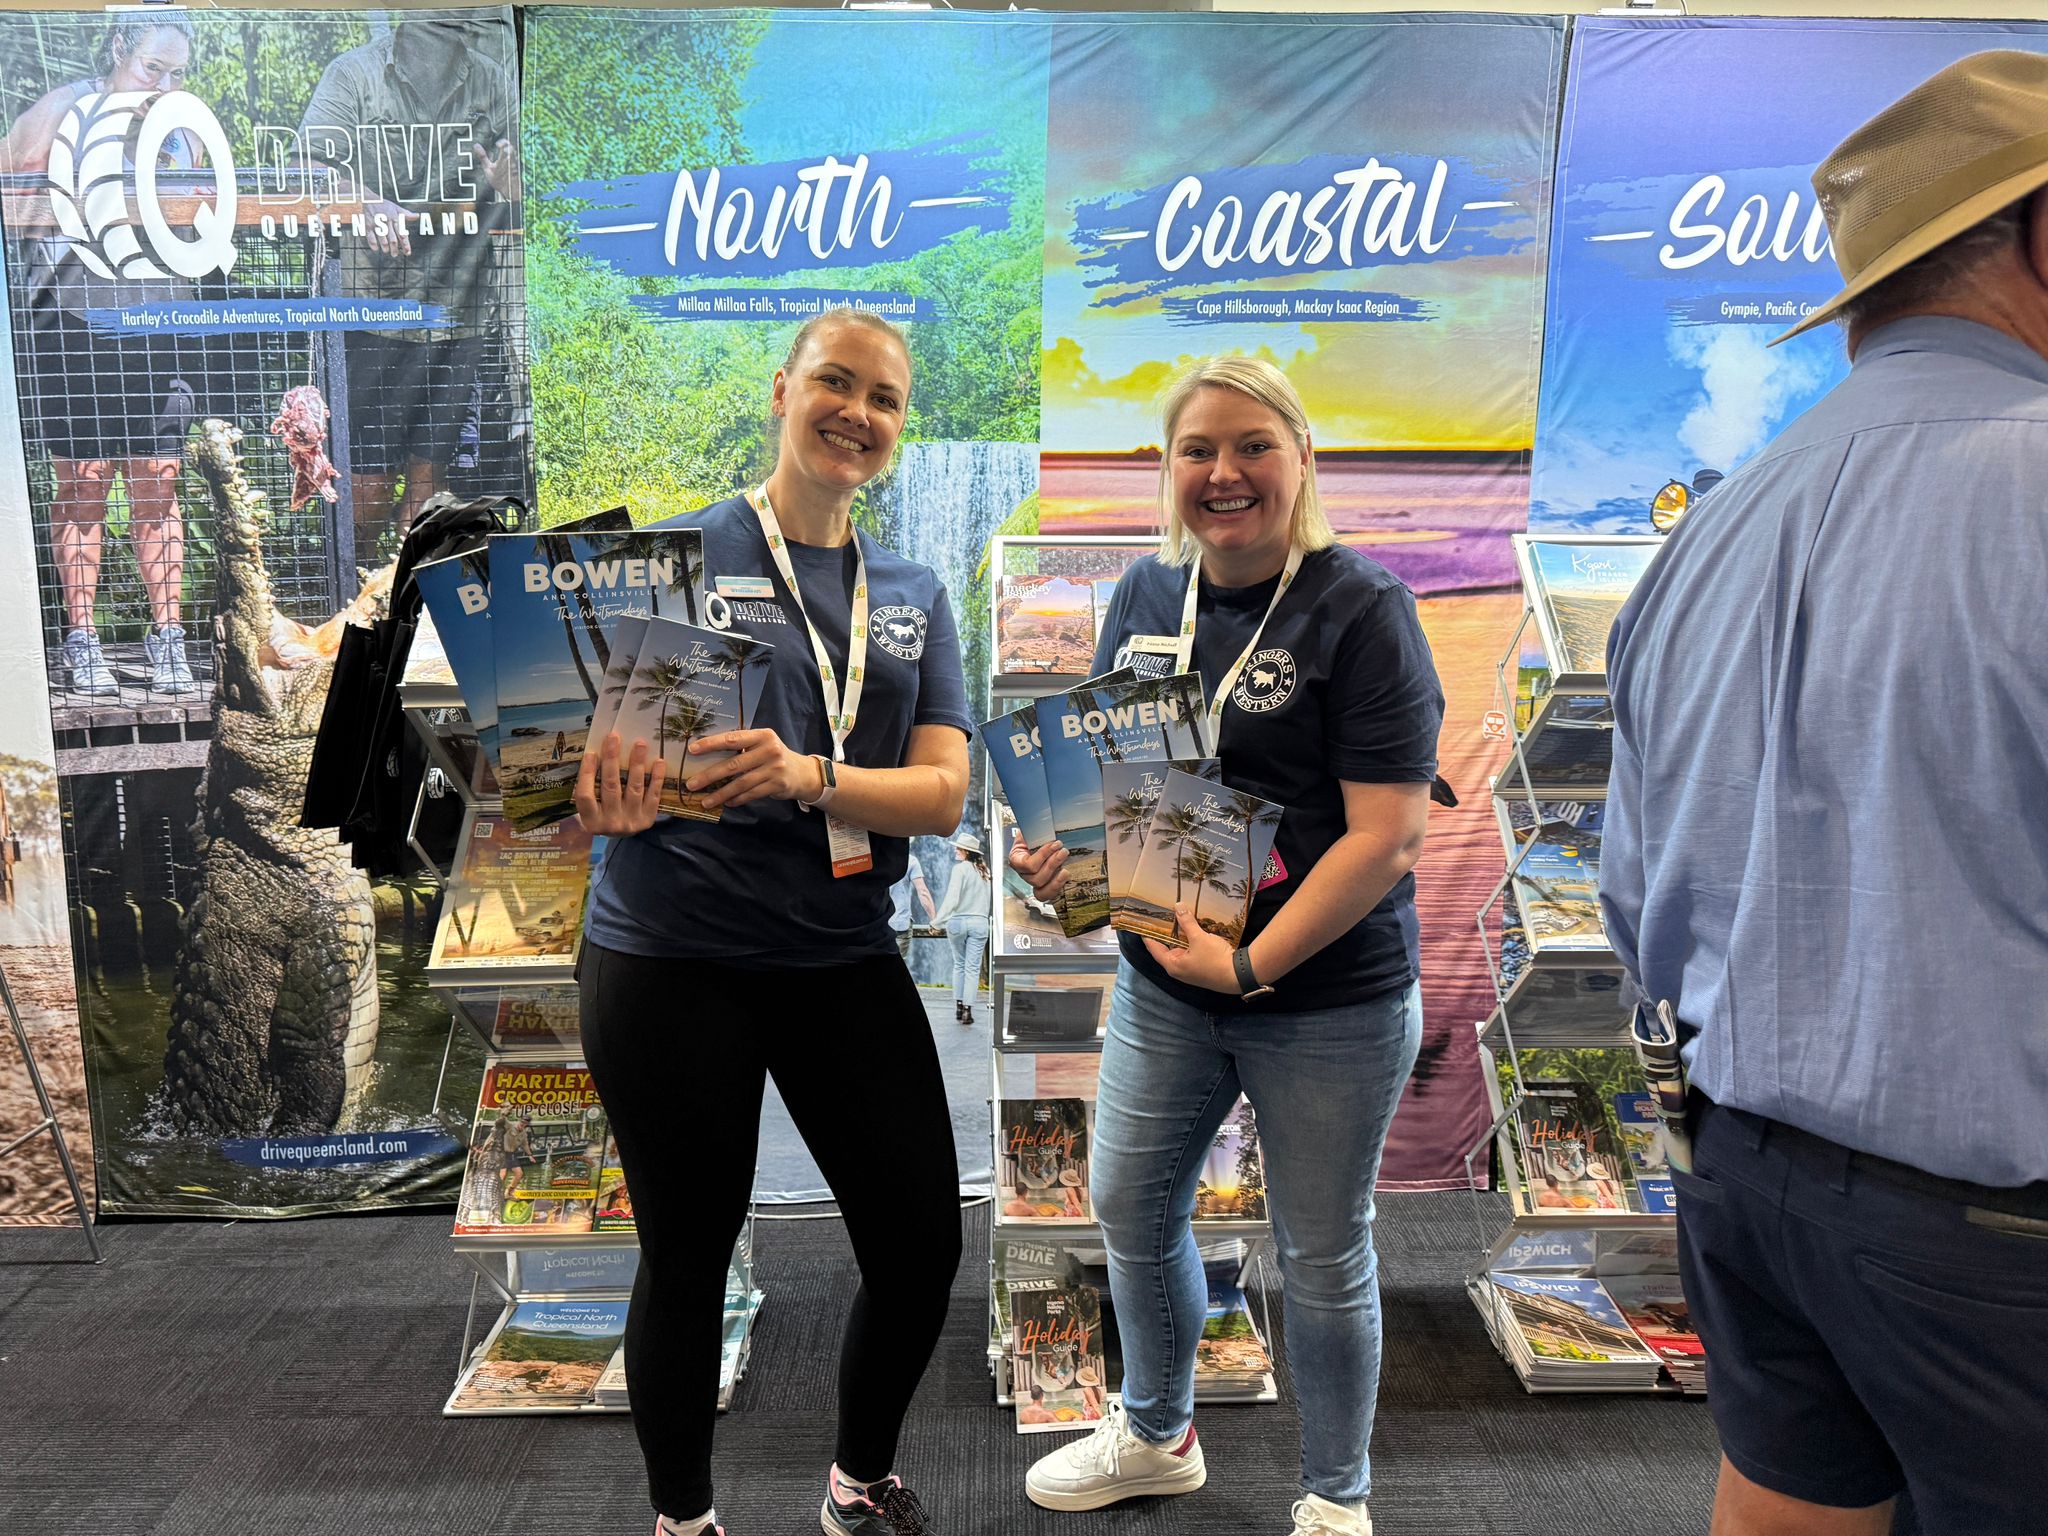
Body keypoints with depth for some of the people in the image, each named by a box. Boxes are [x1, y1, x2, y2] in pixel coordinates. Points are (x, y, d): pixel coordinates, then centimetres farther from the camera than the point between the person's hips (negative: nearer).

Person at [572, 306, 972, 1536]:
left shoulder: (915, 595, 9)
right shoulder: (678, 552, -1)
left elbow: (943, 792, -2)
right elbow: (601, 744, -4)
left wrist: (808, 777, -21)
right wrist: (612, 789, -28)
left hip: (844, 957, 4)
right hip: (672, 959, -3)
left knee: (924, 1247, 7)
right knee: (688, 1256, 11)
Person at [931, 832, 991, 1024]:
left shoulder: (960, 868, -9)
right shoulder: (984, 871, 8)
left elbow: (952, 899, -14)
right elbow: (987, 900, 9)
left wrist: (938, 920, -10)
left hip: (958, 921, -3)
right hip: (979, 922, 3)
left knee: (959, 964, 13)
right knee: (973, 968, 1)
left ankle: (958, 1007, 13)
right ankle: (967, 1009, -4)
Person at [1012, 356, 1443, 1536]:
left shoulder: (1362, 608, -15)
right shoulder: (1145, 596, 4)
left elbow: (1391, 833, -19)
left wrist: (1253, 963, -22)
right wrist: (1062, 848, -6)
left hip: (1330, 1002, -5)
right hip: (1163, 983, 6)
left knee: (1323, 1254, 11)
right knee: (1133, 1209, 18)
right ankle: (1158, 1437, 46)